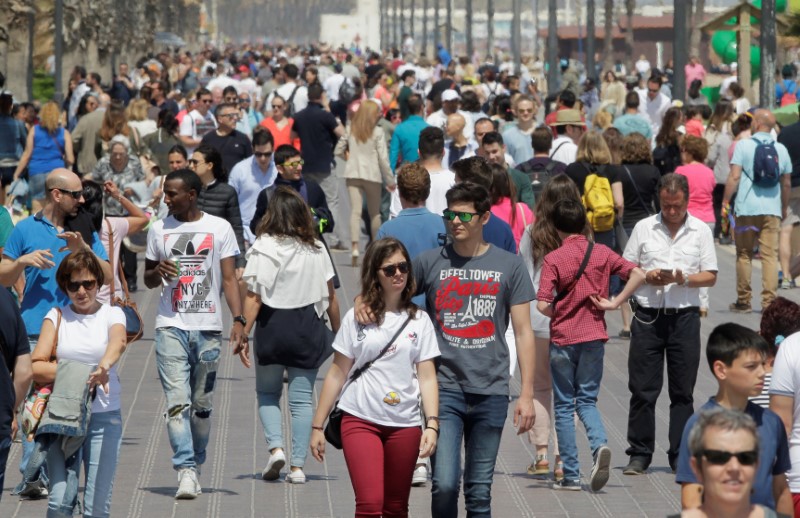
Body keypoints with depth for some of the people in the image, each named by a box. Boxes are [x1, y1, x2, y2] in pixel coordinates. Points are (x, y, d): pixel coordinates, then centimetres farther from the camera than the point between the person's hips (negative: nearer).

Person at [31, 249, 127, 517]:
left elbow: (118, 342, -20)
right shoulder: (56, 316, 8)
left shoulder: (111, 314, 5)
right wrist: (74, 372, -17)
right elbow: (36, 367, -2)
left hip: (105, 416, 0)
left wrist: (104, 366, -42)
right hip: (63, 415, 0)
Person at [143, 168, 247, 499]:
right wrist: (158, 271, -5)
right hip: (171, 326, 0)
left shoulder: (219, 228, 4)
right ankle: (186, 471, -17)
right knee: (177, 401, -12)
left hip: (208, 327, 0)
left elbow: (229, 279, 3)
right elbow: (148, 280, 19)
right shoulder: (159, 229, 10)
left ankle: (196, 466, 21)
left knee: (202, 404, 8)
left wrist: (238, 320, -9)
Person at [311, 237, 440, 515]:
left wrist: (432, 424, -10)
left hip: (405, 425, 2)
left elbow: (427, 377, 3)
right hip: (360, 421, -2)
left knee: (396, 507, 8)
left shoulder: (419, 320, 6)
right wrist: (317, 426, 5)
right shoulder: (356, 318, 3)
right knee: (370, 504, -15)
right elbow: (337, 374, 6)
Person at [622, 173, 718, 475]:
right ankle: (639, 454, 6)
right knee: (643, 388, -1)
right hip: (648, 316, 0)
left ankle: (680, 455, 10)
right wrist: (647, 277, -10)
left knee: (683, 390, 3)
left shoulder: (700, 231, 5)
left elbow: (710, 276, 4)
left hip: (684, 316, 0)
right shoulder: (644, 228, 6)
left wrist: (684, 279, -15)